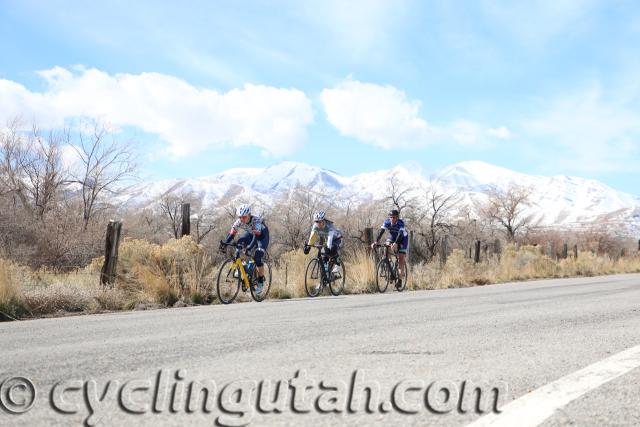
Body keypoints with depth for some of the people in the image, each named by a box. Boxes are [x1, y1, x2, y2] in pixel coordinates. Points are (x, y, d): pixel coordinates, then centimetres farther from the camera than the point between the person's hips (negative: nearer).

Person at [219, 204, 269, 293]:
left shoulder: (256, 220, -37)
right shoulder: (239, 221, -22)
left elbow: (256, 236, -46)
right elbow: (232, 233, -25)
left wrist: (250, 247, -61)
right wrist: (224, 243, -42)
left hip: (262, 235, -6)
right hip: (250, 233, 6)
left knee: (257, 257, -23)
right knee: (239, 244, -24)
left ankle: (261, 281, -6)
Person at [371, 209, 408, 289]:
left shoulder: (401, 223, -34)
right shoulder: (387, 222, -24)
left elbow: (400, 234, -47)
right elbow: (381, 232, -33)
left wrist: (396, 243, -64)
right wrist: (376, 242, -48)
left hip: (403, 238, -4)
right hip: (393, 236, 4)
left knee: (401, 258, -13)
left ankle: (400, 280, -9)